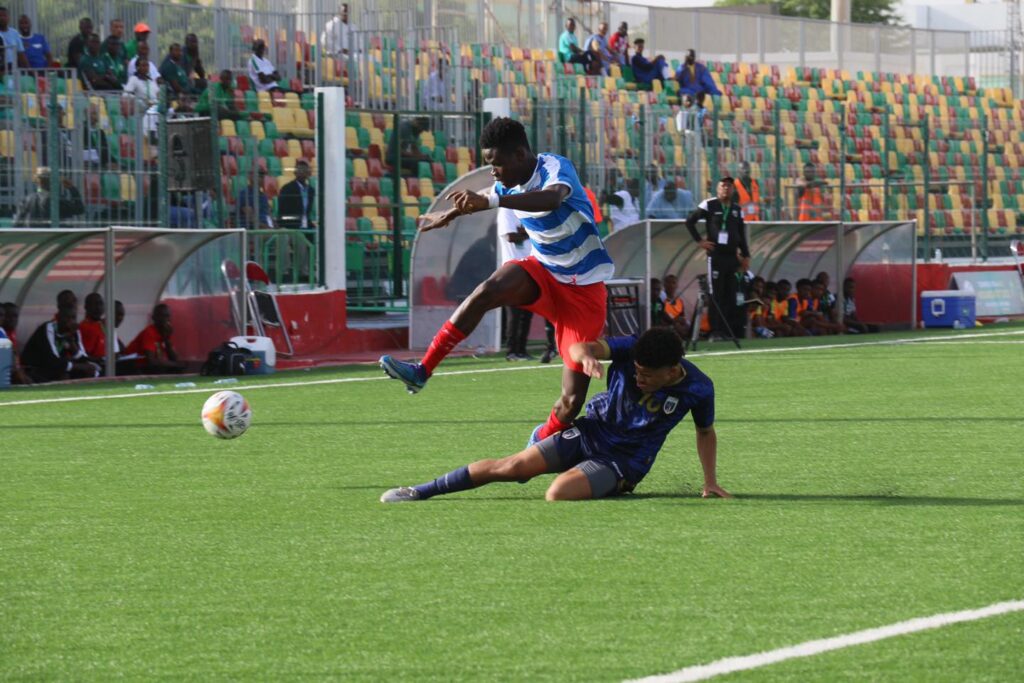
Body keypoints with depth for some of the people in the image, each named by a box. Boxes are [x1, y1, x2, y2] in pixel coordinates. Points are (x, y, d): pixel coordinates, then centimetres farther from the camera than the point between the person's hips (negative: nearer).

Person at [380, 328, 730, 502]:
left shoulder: (697, 389, -16)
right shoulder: (631, 350, -16)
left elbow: (706, 432, 4)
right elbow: (579, 346, -30)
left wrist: (711, 480, -3)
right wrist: (586, 354, -54)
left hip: (624, 462, -2)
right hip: (590, 431, 2)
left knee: (558, 493, -32)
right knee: (515, 466, -12)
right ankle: (420, 492, -4)